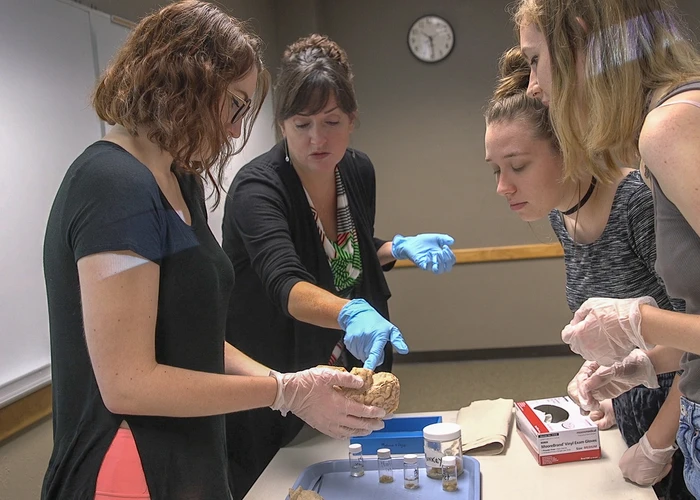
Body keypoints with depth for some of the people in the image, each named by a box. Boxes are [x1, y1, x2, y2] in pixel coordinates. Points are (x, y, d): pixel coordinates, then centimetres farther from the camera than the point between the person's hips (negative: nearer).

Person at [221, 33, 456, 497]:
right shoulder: (257, 188, -26)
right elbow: (286, 283, -42)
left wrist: (399, 247, -8)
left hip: (346, 371, 6)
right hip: (271, 384, -6)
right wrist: (352, 313, -60)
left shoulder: (359, 171, -5)